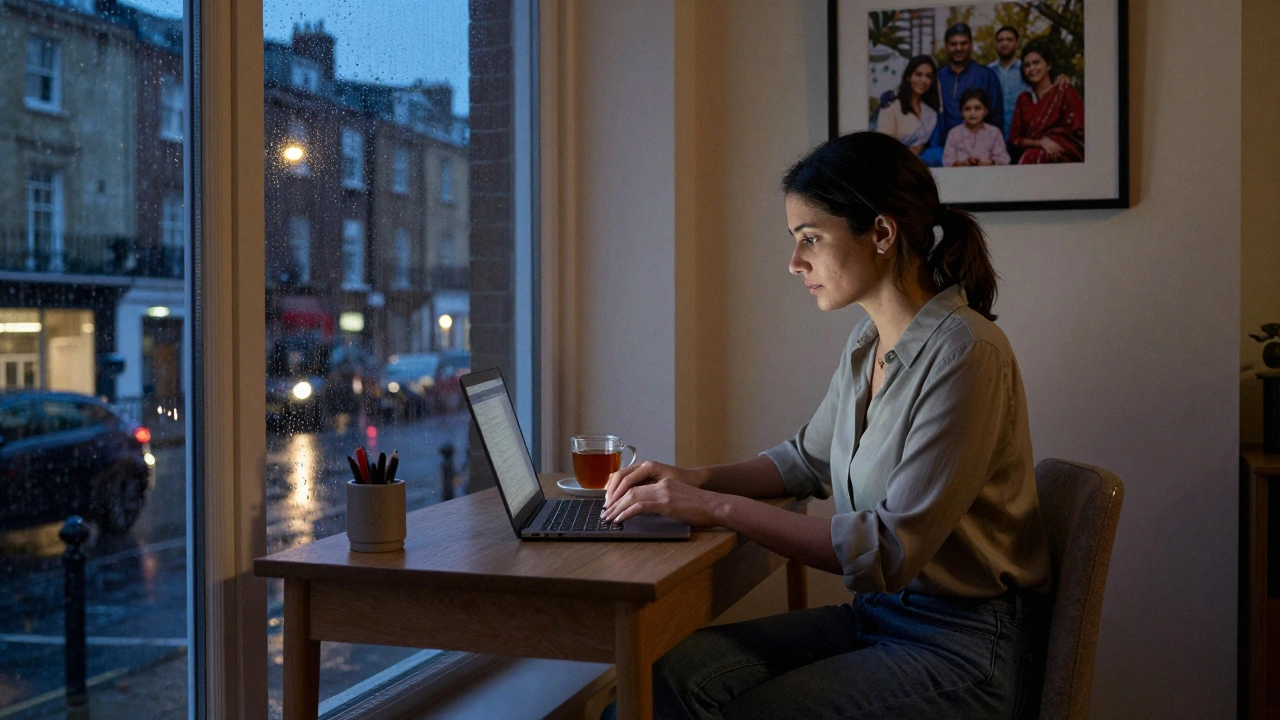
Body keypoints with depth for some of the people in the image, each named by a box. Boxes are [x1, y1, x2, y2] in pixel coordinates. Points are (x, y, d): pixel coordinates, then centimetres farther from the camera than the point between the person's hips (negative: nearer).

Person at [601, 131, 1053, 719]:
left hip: (962, 648, -7)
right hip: (875, 614, 7)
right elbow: (807, 459, 21)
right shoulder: (867, 343, 6)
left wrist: (720, 508, -22)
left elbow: (891, 550, -24)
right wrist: (696, 479, 4)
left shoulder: (964, 354, -21)